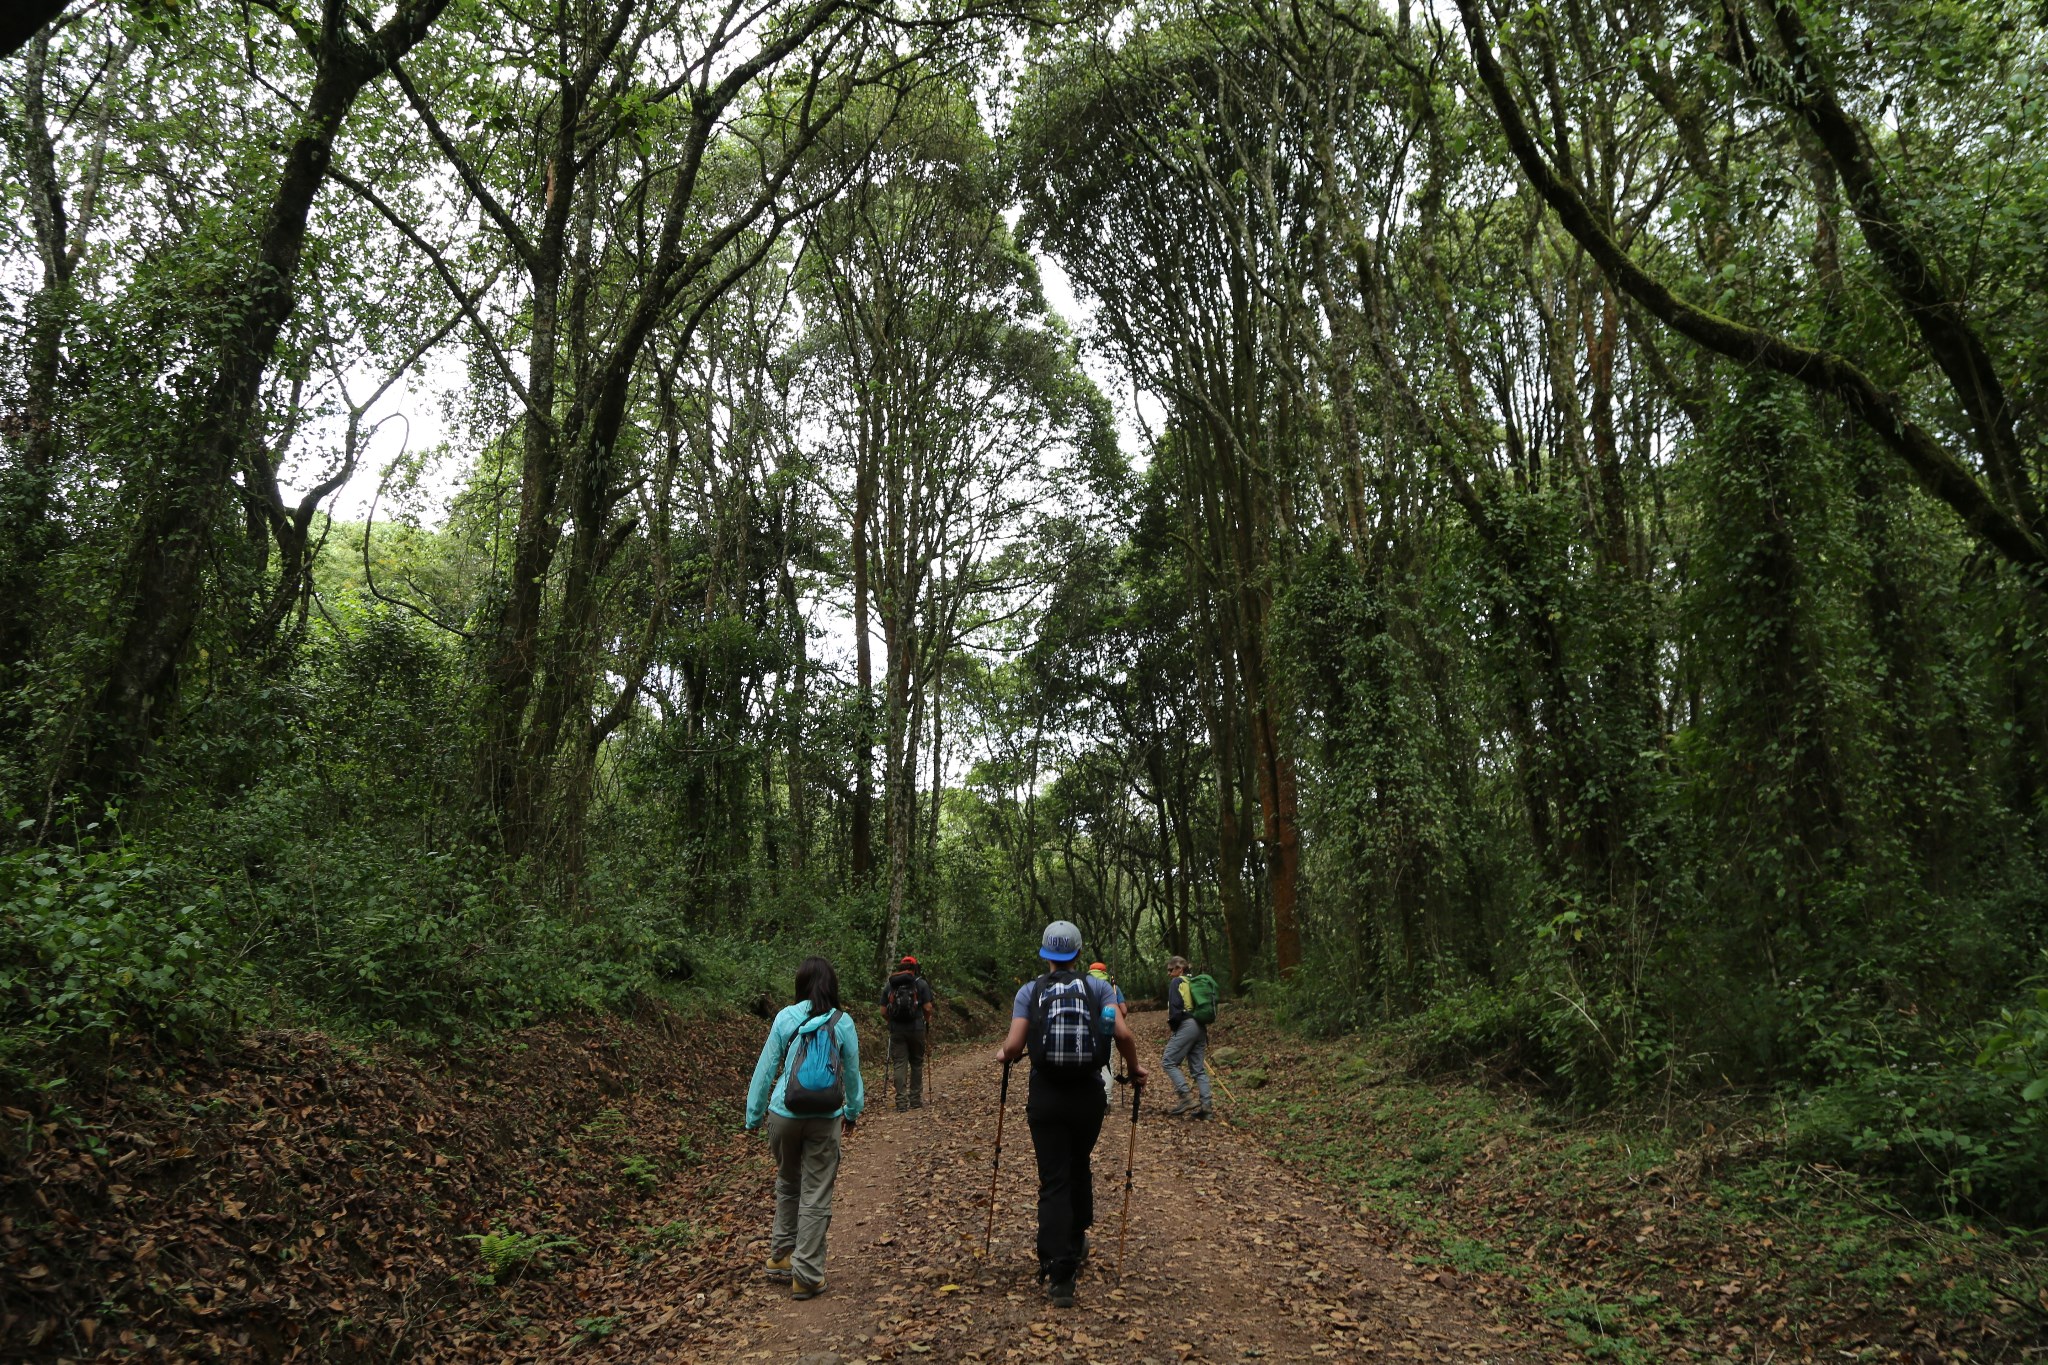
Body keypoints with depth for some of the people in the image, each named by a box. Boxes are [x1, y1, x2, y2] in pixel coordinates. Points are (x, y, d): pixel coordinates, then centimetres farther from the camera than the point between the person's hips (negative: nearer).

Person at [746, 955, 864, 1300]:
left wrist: (753, 1115, 10)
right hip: (826, 1119, -1)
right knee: (816, 1196, 8)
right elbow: (852, 1073, 8)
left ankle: (781, 1256, 30)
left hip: (784, 1114, 1)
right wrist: (853, 1112, 23)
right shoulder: (843, 1023, -2)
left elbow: (765, 1068, -1)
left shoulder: (786, 1018, -4)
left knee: (787, 1184, 23)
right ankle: (806, 1276, 11)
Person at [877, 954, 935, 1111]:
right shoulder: (921, 983, 0)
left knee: (899, 1065, 3)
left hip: (896, 1029, 1)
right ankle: (915, 1099, 15)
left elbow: (883, 1011, 5)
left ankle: (901, 1101, 0)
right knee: (916, 1063, 11)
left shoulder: (888, 985, 7)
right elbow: (927, 1008, -5)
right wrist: (927, 1022, 13)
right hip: (916, 1028, -1)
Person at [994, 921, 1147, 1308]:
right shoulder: (1097, 987, 0)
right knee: (1079, 1168, 25)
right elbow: (1123, 1034, -12)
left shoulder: (1029, 991, -2)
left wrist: (1004, 1055, 11)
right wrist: (1134, 1069, 5)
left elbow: (1014, 1046, -12)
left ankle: (1060, 1273, -5)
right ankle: (1076, 1243, 41)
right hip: (1088, 1095, 2)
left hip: (1046, 1098, -2)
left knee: (1053, 1182, 3)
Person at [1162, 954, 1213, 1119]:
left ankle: (1186, 1098, -12)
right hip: (1200, 1027, 8)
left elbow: (1175, 1006, -13)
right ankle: (1207, 1107, 3)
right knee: (1199, 1068, 9)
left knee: (1169, 1062, -3)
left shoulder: (1176, 982, -1)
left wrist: (1171, 1023, -1)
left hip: (1186, 1025, -8)